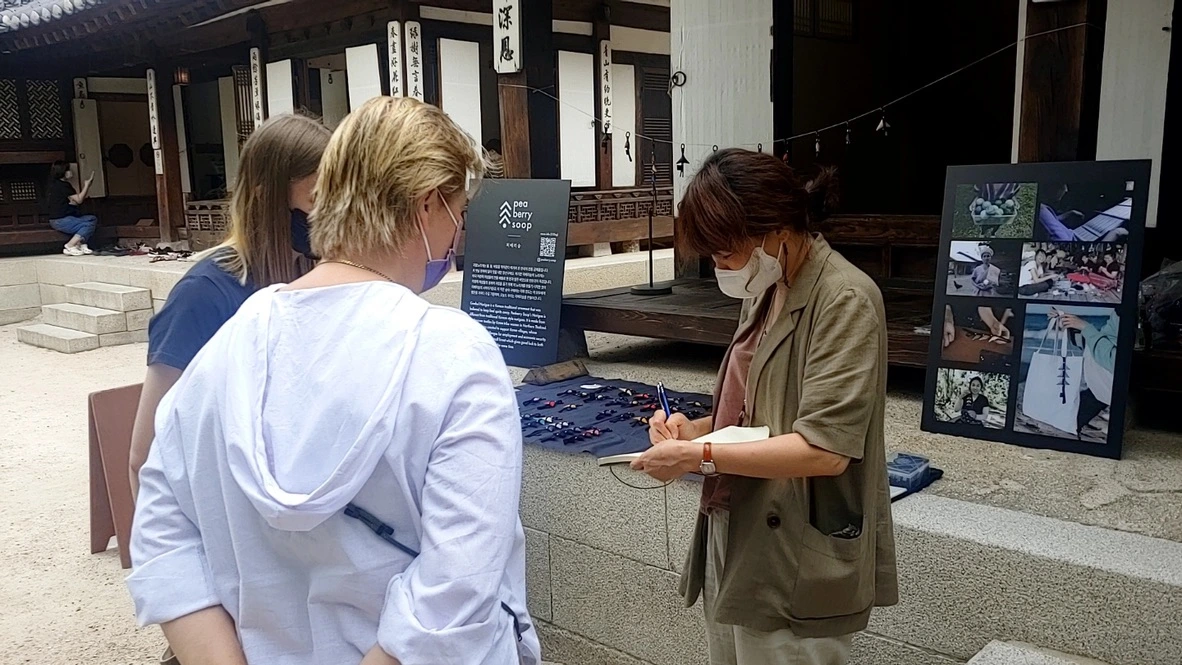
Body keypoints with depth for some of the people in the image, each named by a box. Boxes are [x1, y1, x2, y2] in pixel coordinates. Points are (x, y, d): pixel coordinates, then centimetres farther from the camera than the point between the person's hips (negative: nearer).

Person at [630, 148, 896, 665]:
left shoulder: (844, 301, -16)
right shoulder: (767, 292, 10)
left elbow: (824, 450, -22)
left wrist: (699, 456, -19)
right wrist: (696, 428, 1)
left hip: (796, 571, -8)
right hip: (736, 546, 8)